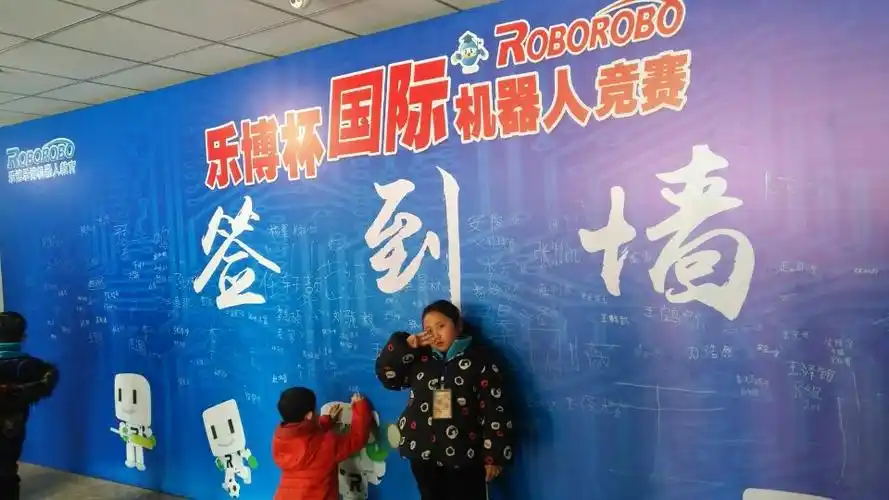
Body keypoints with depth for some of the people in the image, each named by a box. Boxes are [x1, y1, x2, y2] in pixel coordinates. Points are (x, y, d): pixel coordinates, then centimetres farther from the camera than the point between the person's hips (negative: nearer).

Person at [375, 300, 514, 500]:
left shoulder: (478, 359, -8)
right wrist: (406, 346, -7)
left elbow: (494, 410, -9)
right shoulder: (419, 357, 6)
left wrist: (494, 455, -11)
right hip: (423, 453, 4)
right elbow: (386, 374, 5)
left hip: (463, 455, -4)